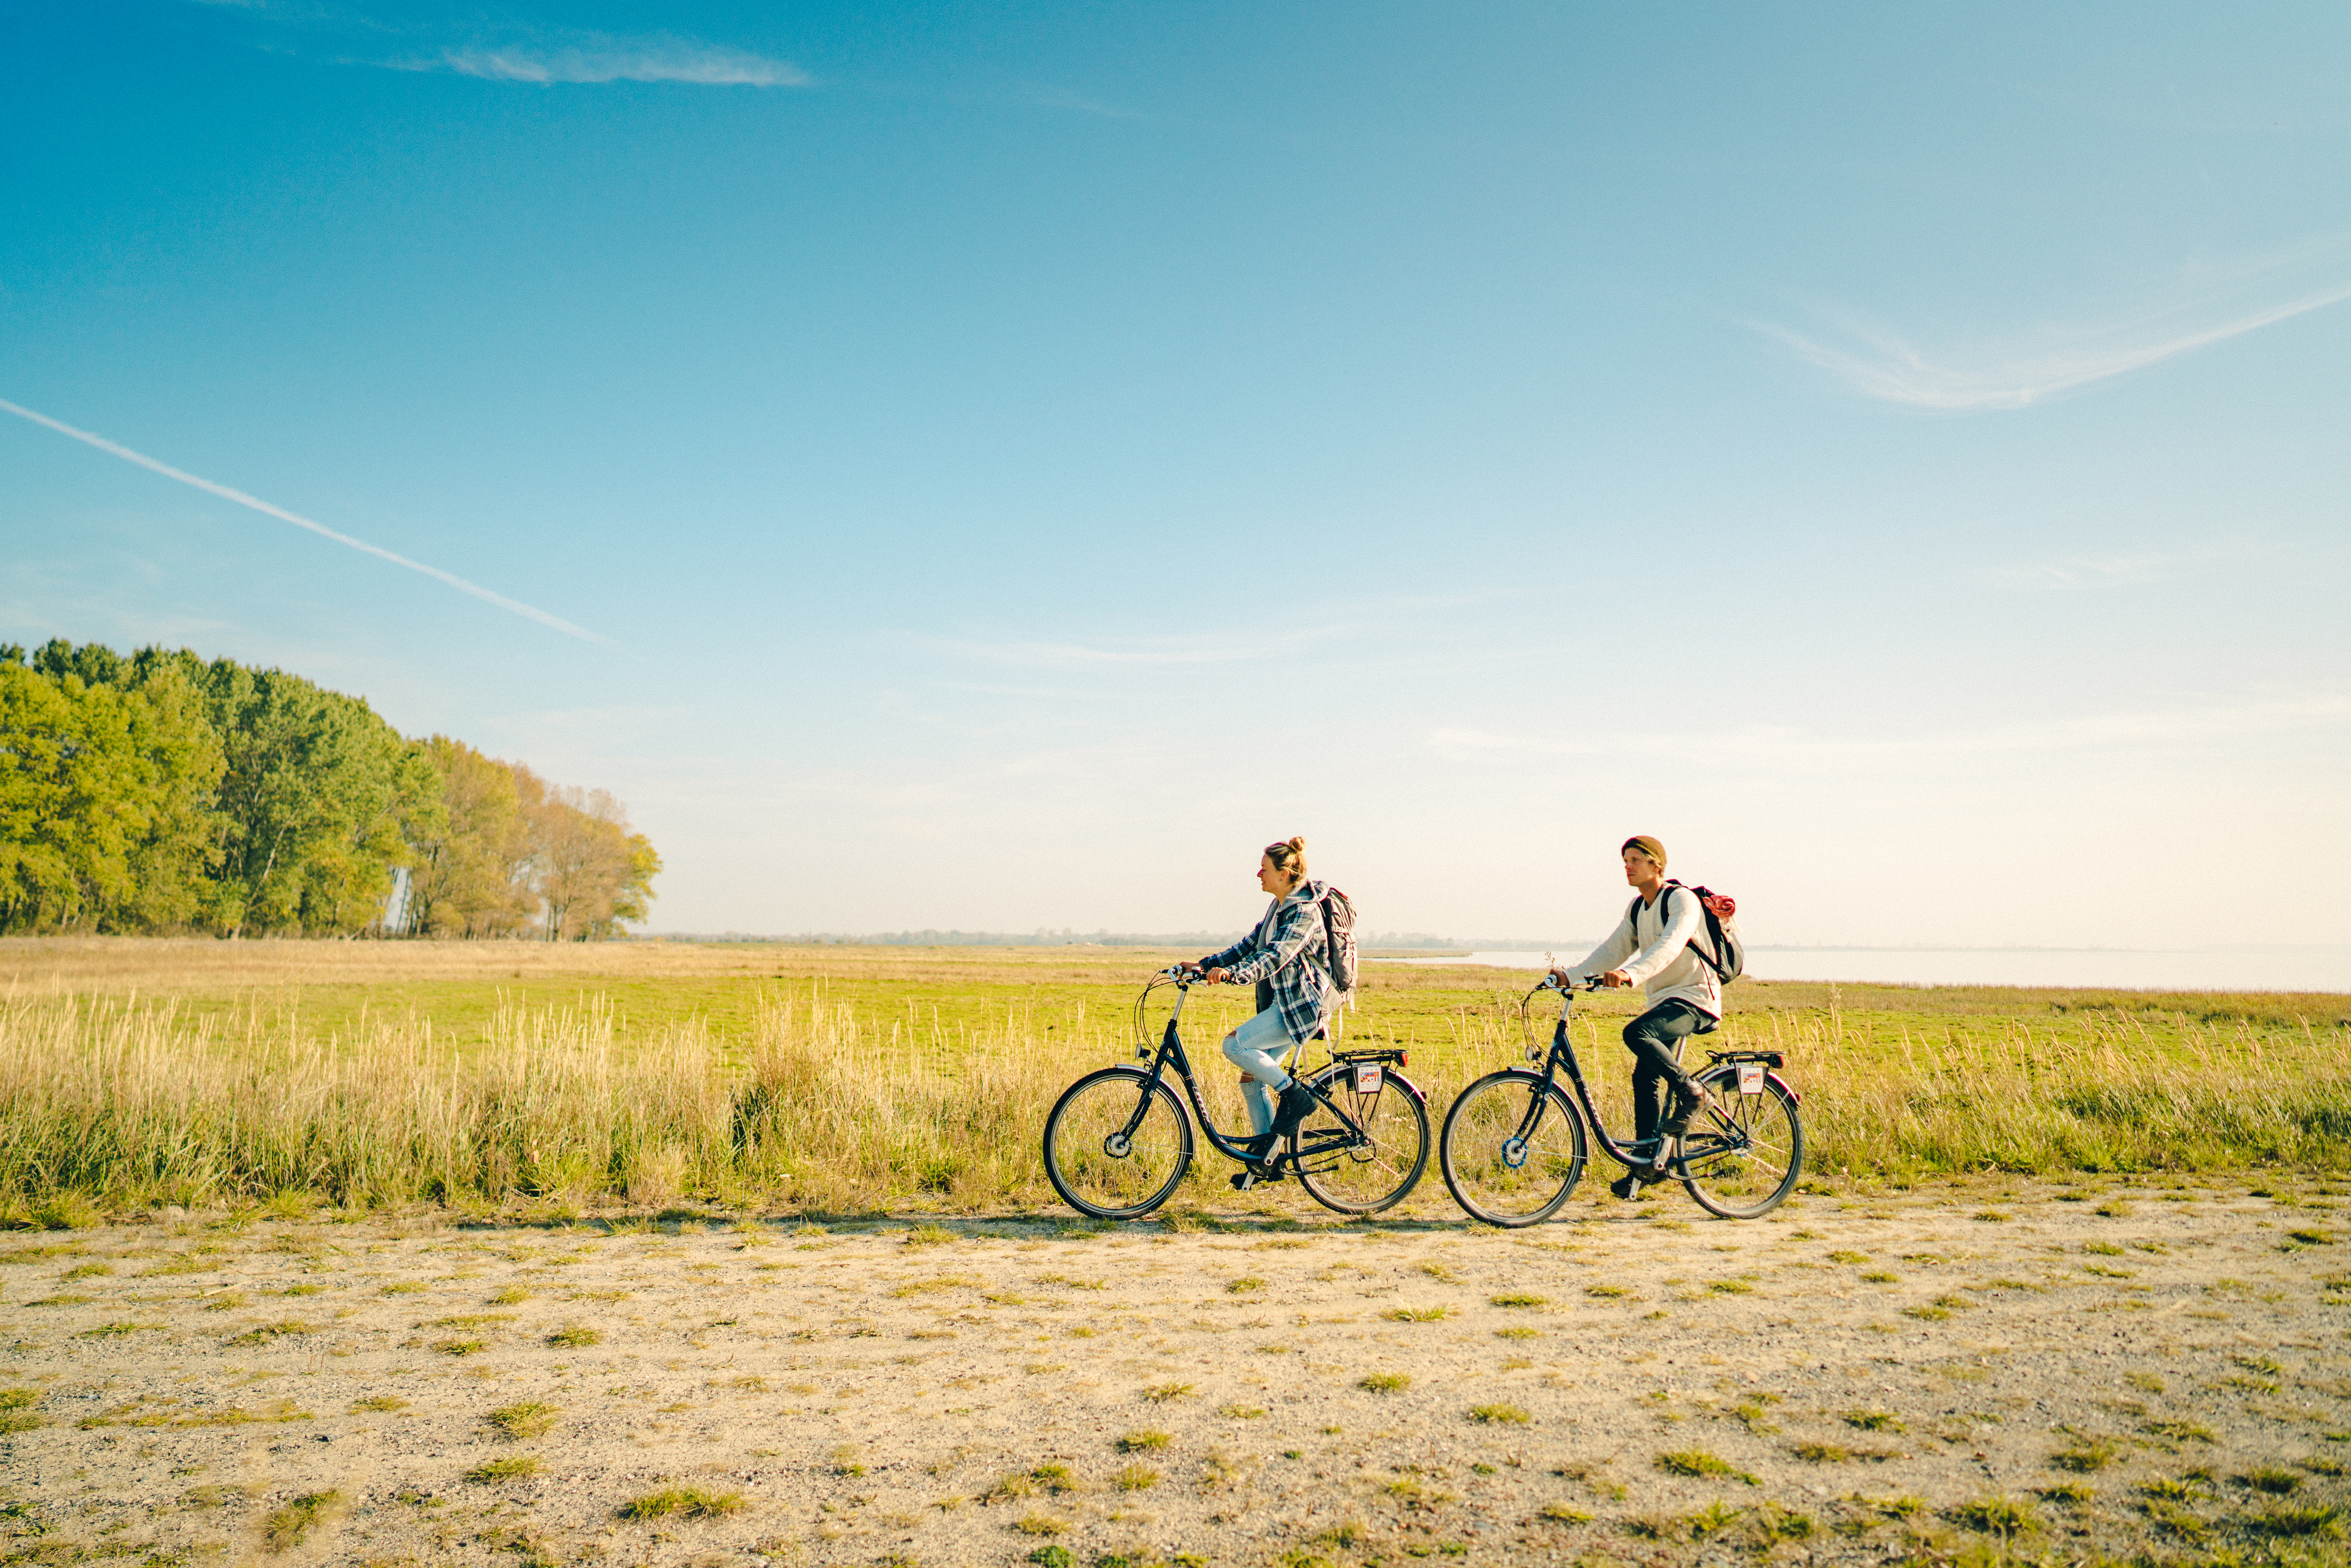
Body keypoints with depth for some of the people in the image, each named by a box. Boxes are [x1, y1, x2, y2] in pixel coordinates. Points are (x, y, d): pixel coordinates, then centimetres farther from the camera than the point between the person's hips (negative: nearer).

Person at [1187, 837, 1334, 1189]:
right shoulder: (1279, 907, 13)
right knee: (1252, 1079, 7)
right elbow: (1250, 945, 17)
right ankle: (1267, 1161, 15)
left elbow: (1276, 957, -31)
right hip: (1282, 1005, 10)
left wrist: (1231, 974, -45)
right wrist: (1207, 964, 7)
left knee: (1235, 1045, -21)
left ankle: (1295, 1095, -6)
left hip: (1302, 1007, -10)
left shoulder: (1305, 912, -17)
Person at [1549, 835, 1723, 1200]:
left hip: (1696, 997, -8)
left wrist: (1631, 974, -45)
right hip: (1666, 999, 8)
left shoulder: (1682, 900, -14)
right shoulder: (1638, 909, 12)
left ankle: (1690, 1092, -12)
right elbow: (1613, 950, 7)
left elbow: (1669, 946, -30)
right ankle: (1649, 1163, 10)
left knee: (1636, 1033, -30)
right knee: (1645, 1079, 3)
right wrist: (1570, 975, -7)